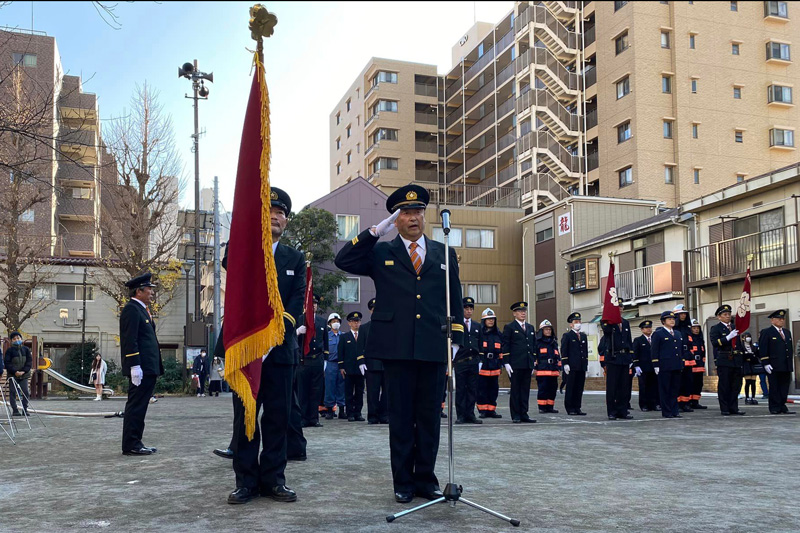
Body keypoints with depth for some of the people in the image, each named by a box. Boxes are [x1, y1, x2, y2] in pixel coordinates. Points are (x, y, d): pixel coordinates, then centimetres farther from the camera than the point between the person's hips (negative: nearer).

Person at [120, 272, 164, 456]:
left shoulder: (142, 310, 21)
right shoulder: (131, 309, -11)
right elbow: (129, 340, -18)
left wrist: (156, 366, 22)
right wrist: (134, 365, -23)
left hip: (148, 368, 10)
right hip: (141, 368, -10)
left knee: (139, 406, 12)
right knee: (136, 406, -7)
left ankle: (135, 443, 17)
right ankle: (131, 445, -3)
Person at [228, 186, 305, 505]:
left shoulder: (295, 258, 12)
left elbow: (297, 302, 1)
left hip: (281, 348, 2)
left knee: (278, 417, 3)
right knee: (244, 416, 1)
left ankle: (273, 479, 10)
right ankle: (246, 482, 7)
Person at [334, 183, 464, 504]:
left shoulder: (444, 254, 14)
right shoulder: (381, 253, 9)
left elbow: (455, 300, 14)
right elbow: (343, 261, -5)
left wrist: (456, 339, 6)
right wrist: (376, 231, -9)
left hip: (434, 348, 2)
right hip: (397, 348, -1)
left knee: (429, 417, 8)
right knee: (401, 417, 5)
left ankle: (426, 479, 19)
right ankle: (403, 482, 15)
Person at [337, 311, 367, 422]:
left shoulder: (364, 336, 11)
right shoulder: (344, 337, 8)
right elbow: (340, 352, 6)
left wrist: (365, 365, 2)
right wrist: (341, 367, -2)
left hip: (361, 368, 1)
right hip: (349, 369, -1)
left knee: (359, 392, 3)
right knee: (349, 392, 0)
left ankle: (358, 413, 9)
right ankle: (350, 414, 3)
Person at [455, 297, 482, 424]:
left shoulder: (477, 326, 16)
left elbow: (480, 346, 18)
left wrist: (480, 360, 11)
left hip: (474, 362, 4)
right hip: (460, 361, -4)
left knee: (472, 390, 5)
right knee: (460, 390, 0)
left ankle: (470, 415, 12)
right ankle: (460, 415, 6)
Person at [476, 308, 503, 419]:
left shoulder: (498, 334, 14)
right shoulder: (479, 333, -1)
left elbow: (501, 351, 18)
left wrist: (500, 364, 14)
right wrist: (477, 363, -7)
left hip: (494, 366, 4)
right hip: (482, 366, -4)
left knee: (493, 388, 6)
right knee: (482, 388, -2)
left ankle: (491, 410, 13)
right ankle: (482, 410, 6)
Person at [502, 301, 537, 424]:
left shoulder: (530, 328, 17)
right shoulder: (509, 327, 0)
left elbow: (534, 346, 19)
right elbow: (505, 346, -5)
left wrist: (533, 363, 13)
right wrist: (506, 363, -11)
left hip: (528, 365, 5)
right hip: (515, 365, -5)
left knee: (525, 390, 6)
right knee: (515, 390, 0)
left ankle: (524, 414, 11)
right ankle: (516, 415, 5)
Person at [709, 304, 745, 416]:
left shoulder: (734, 328, 19)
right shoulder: (715, 328, 0)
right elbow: (715, 342, -15)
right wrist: (728, 337, -23)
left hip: (736, 361, 6)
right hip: (723, 361, -6)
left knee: (736, 385, 6)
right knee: (724, 385, -2)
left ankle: (734, 408, 13)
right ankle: (724, 409, 2)